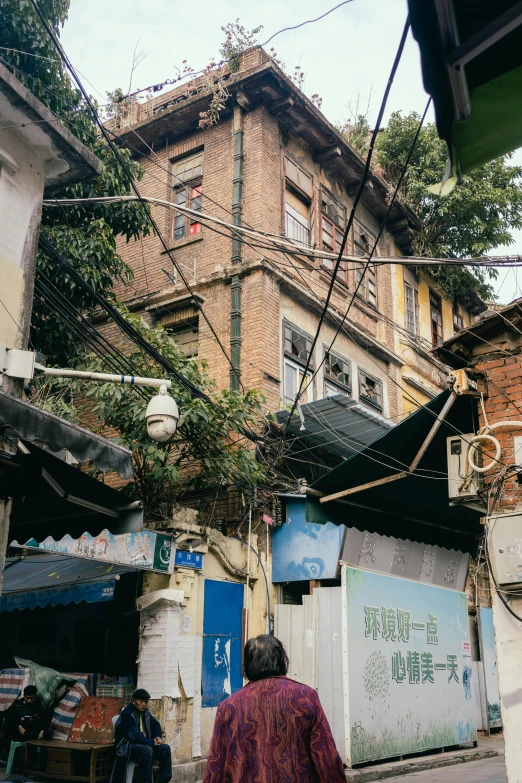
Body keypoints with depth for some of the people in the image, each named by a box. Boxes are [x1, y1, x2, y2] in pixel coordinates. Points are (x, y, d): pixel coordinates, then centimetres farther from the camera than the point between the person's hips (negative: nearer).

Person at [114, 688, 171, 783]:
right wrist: (153, 743, -20)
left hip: (144, 744, 8)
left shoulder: (144, 711, 7)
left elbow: (156, 724, 21)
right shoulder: (127, 714, -18)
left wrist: (158, 737, -1)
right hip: (127, 746, -8)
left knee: (165, 748, -13)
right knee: (147, 750, -36)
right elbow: (135, 736, -26)